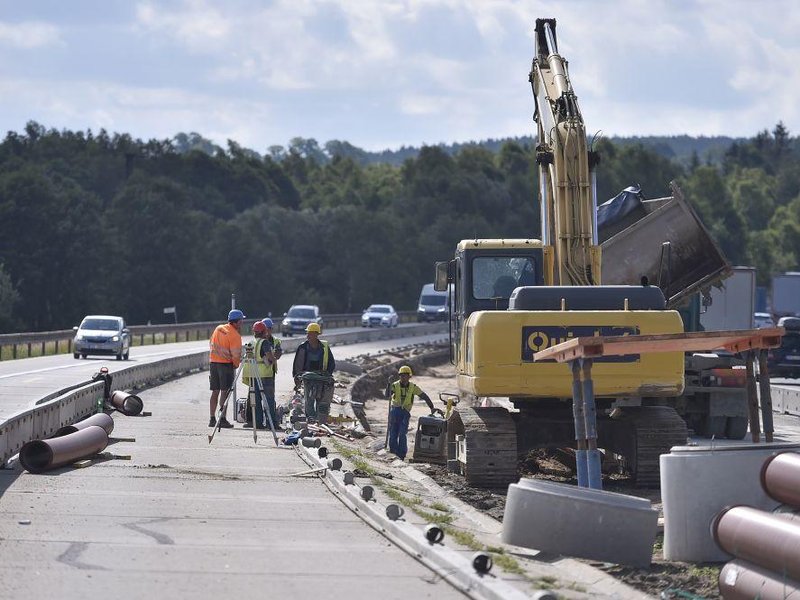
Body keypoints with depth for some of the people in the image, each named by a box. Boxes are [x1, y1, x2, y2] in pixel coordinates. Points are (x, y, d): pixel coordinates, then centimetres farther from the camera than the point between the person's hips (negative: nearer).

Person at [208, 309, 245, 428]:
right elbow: (236, 354, -16)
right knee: (225, 392, -3)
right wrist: (236, 365, 0)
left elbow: (211, 344, 12)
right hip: (226, 364, -7)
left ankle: (212, 419, 11)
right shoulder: (235, 335, -12)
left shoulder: (218, 329, 9)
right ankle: (223, 419, -5)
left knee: (215, 391, 11)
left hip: (213, 361, 7)